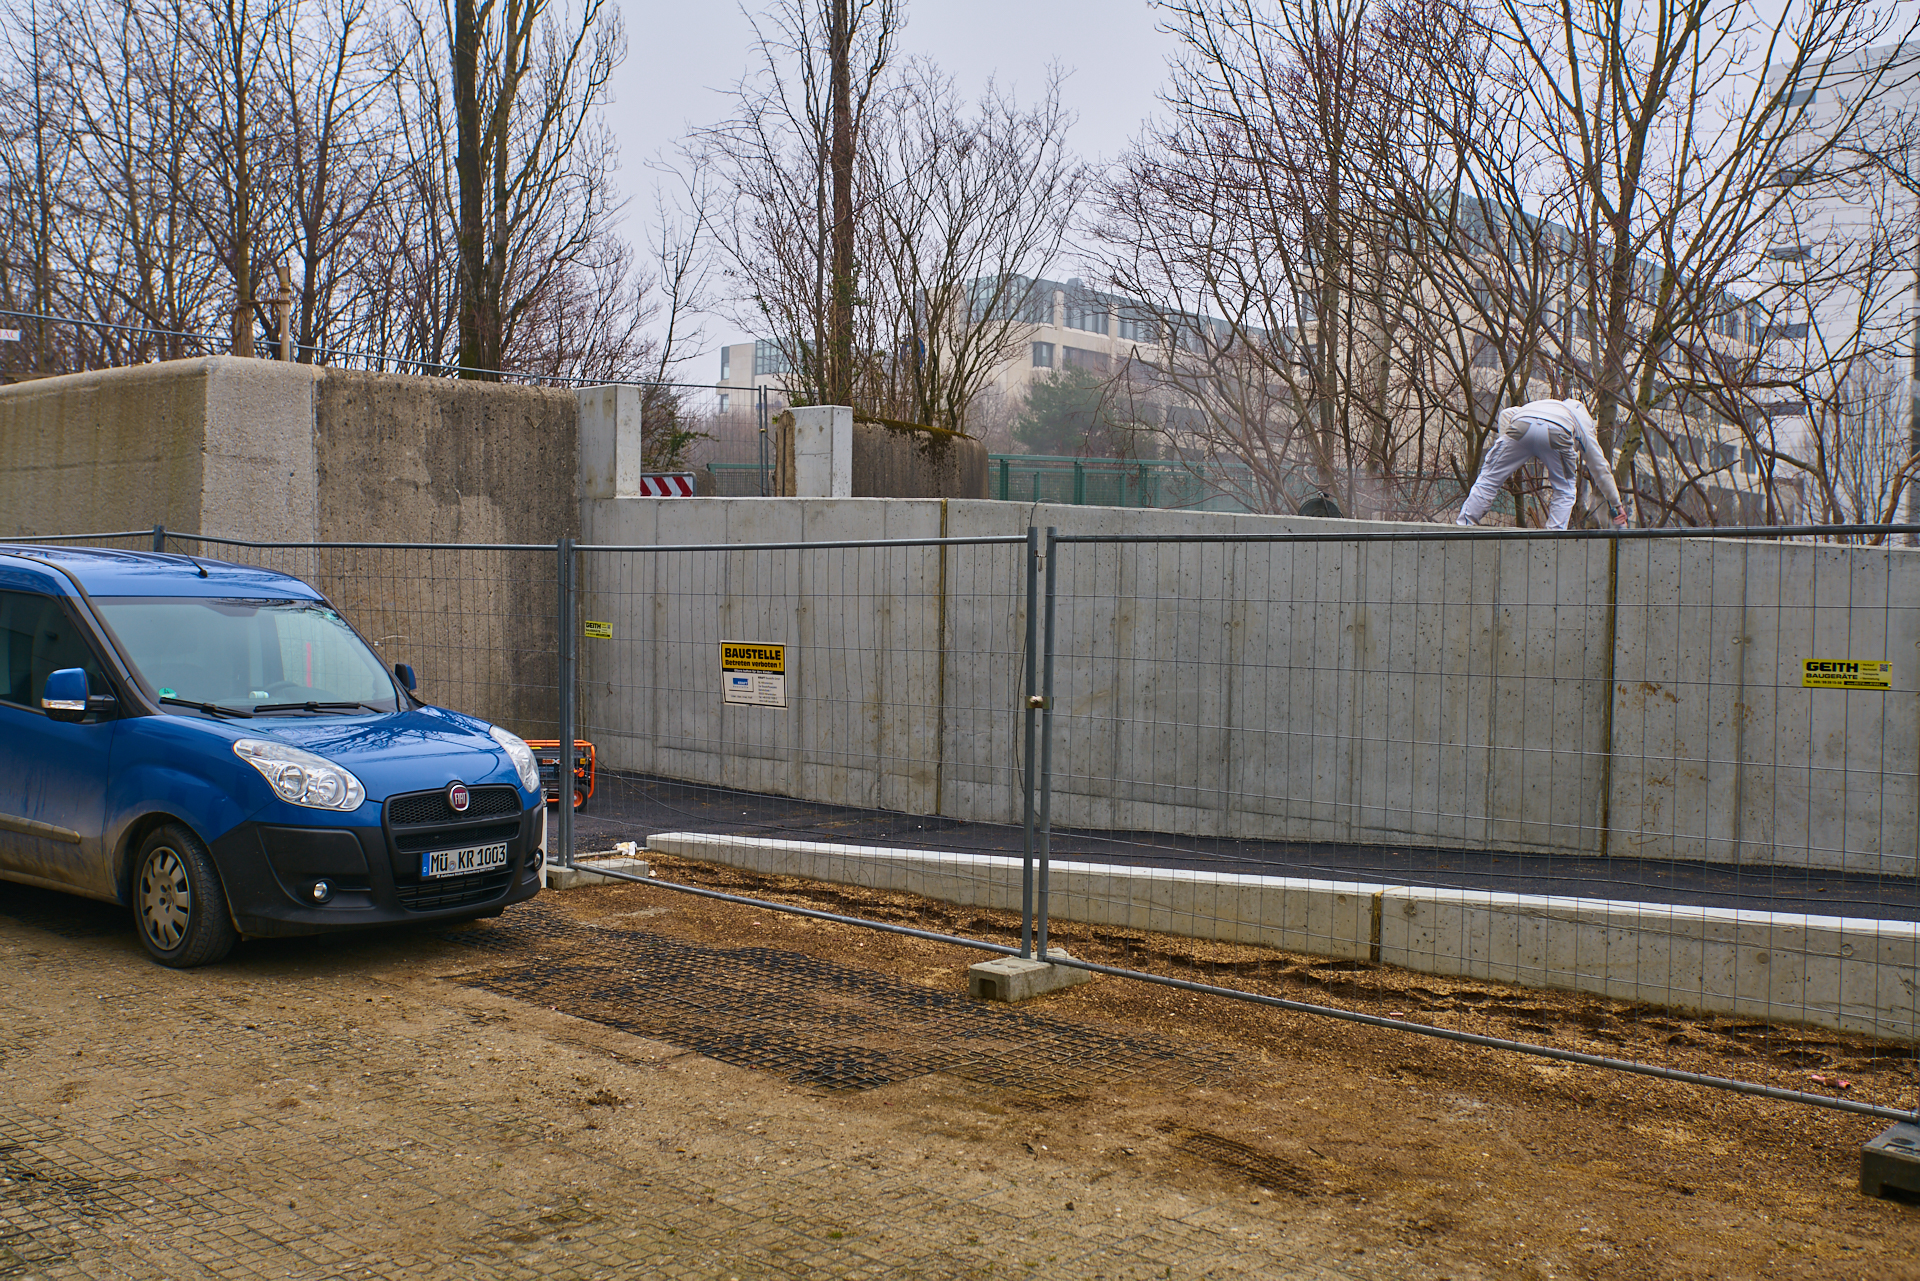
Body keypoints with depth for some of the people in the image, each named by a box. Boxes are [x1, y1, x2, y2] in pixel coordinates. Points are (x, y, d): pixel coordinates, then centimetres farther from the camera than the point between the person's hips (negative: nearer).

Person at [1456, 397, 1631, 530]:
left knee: (1488, 480, 9)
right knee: (1564, 491, 20)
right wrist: (1616, 504, 50)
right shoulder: (1585, 425, 40)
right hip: (1557, 432, -1)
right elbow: (1601, 469, 42)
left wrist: (1502, 442, 21)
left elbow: (1506, 413, 27)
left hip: (1521, 425, 1)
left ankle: (1462, 526, 2)